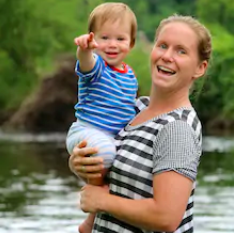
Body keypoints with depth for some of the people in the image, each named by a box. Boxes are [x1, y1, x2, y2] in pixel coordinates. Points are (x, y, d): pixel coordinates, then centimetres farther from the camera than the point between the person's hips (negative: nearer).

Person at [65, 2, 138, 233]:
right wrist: (85, 48, -57)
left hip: (117, 136, 8)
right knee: (104, 151, -36)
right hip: (87, 130, -8)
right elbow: (87, 63, -36)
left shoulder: (130, 75, 12)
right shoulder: (96, 66, -10)